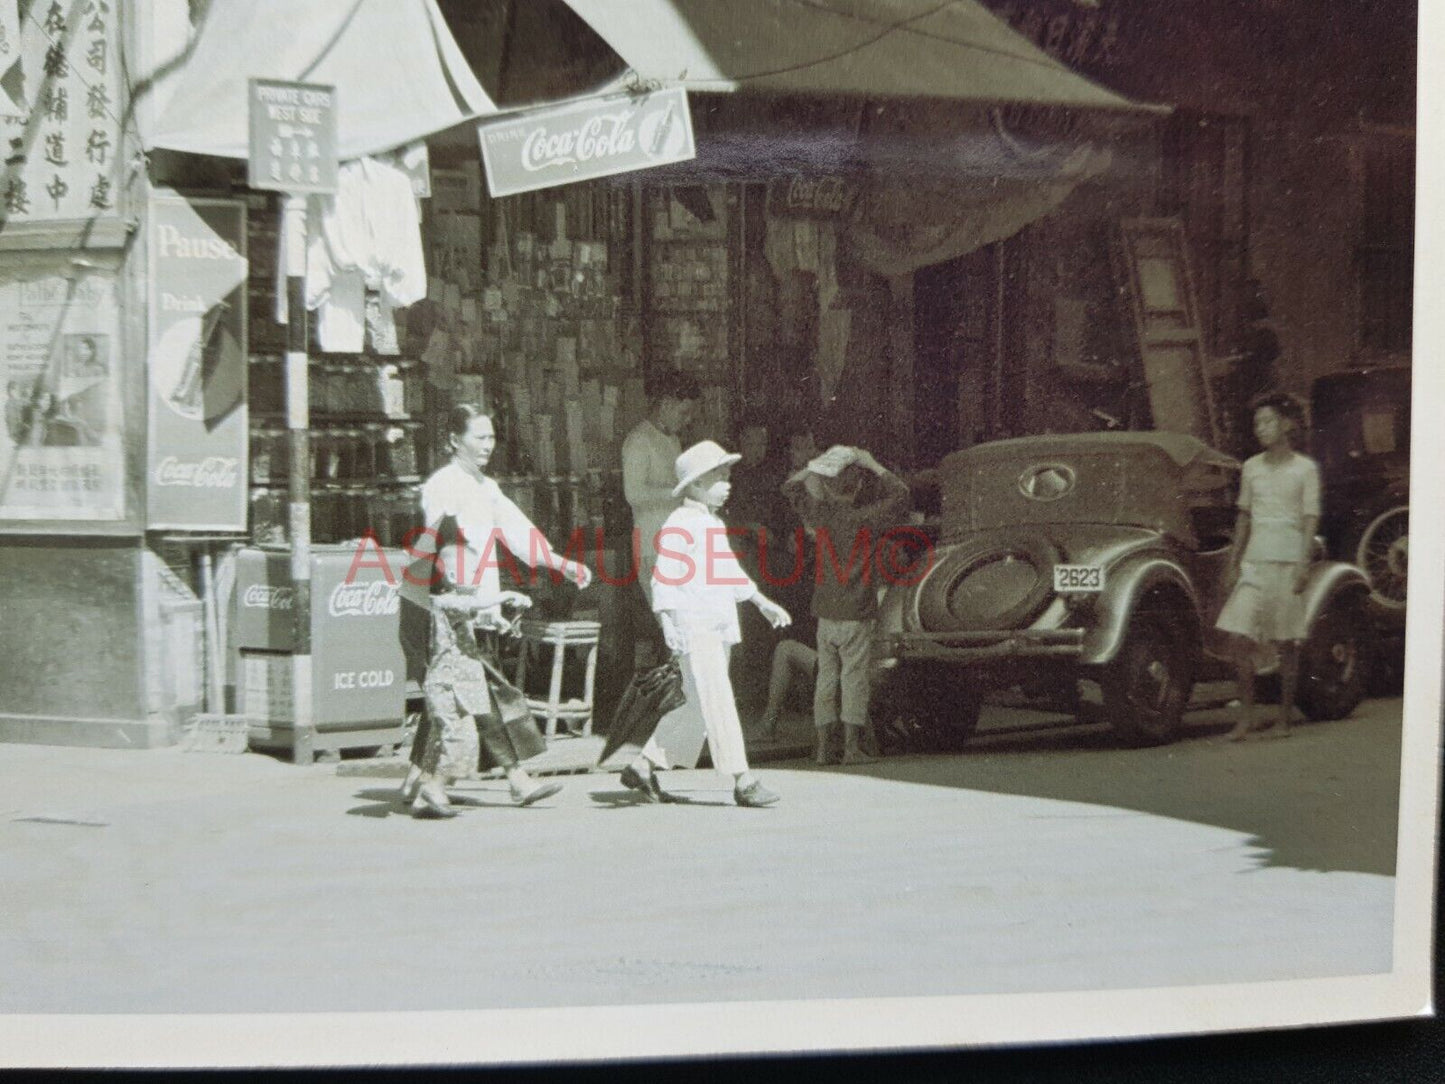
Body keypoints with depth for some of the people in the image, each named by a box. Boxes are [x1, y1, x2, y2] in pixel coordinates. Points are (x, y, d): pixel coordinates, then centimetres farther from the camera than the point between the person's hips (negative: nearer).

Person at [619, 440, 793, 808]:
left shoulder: (715, 524, 20)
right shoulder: (678, 525, -9)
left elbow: (731, 571, 32)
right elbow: (664, 578, -15)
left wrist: (763, 603, 35)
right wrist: (667, 623, -24)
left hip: (719, 628, 10)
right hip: (693, 628, -10)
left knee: (698, 710, 11)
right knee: (718, 704, -11)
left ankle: (643, 766, 20)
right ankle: (742, 780, -10)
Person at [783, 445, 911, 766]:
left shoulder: (821, 514, -1)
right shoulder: (867, 519, -9)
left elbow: (791, 486, 16)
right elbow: (900, 493, 5)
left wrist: (818, 464, 11)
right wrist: (874, 466, 7)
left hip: (825, 612, 3)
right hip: (857, 612, -3)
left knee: (826, 676, 8)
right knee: (854, 678, 0)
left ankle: (824, 747, 9)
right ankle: (852, 747, -1)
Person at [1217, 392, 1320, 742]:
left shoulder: (1305, 468, 0)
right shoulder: (1251, 467, 11)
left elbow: (1310, 519, -4)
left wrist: (1303, 562, -13)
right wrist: (1235, 560, 13)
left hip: (1287, 561, -3)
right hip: (1254, 561, 3)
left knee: (1286, 644, 2)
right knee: (1243, 639, -6)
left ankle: (1284, 720, 11)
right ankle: (1246, 718, 0)